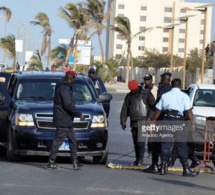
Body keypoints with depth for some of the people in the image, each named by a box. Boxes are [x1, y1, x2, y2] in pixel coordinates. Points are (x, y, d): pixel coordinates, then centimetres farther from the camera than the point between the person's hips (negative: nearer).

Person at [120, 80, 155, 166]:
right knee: (135, 142, 7)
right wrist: (123, 121, 4)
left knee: (141, 141, -14)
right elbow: (124, 109, 12)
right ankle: (137, 159, 15)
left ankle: (140, 159, -9)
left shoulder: (146, 93, 0)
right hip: (134, 122, 5)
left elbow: (153, 106, -1)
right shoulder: (129, 96, 12)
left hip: (143, 121, -5)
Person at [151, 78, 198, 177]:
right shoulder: (184, 96, 1)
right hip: (178, 121, -3)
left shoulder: (165, 95, 11)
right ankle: (186, 169, 0)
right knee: (182, 145, 0)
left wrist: (153, 121, 18)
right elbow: (188, 111, -6)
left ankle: (163, 168, 7)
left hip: (166, 120, 3)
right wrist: (192, 123, -5)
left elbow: (158, 110, 11)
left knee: (165, 144, 7)